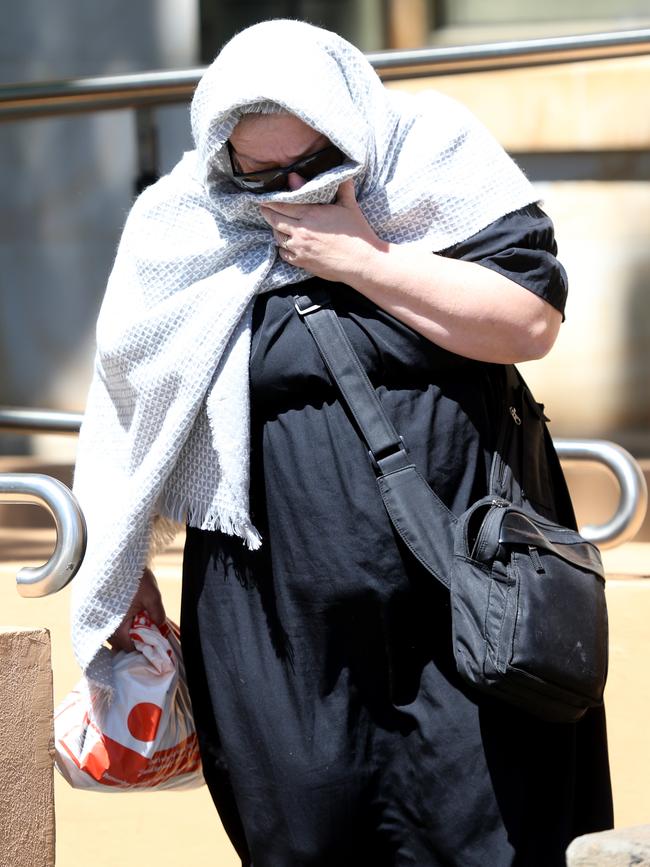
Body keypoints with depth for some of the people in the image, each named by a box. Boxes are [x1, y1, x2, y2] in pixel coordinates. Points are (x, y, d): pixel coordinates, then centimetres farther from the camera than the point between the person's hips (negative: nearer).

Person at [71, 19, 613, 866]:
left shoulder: (435, 160, -2)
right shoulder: (184, 228, 2)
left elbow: (533, 320, -9)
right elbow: (133, 401, 11)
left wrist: (364, 260, -13)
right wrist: (123, 570, 14)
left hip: (465, 606, -1)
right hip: (277, 628, 1)